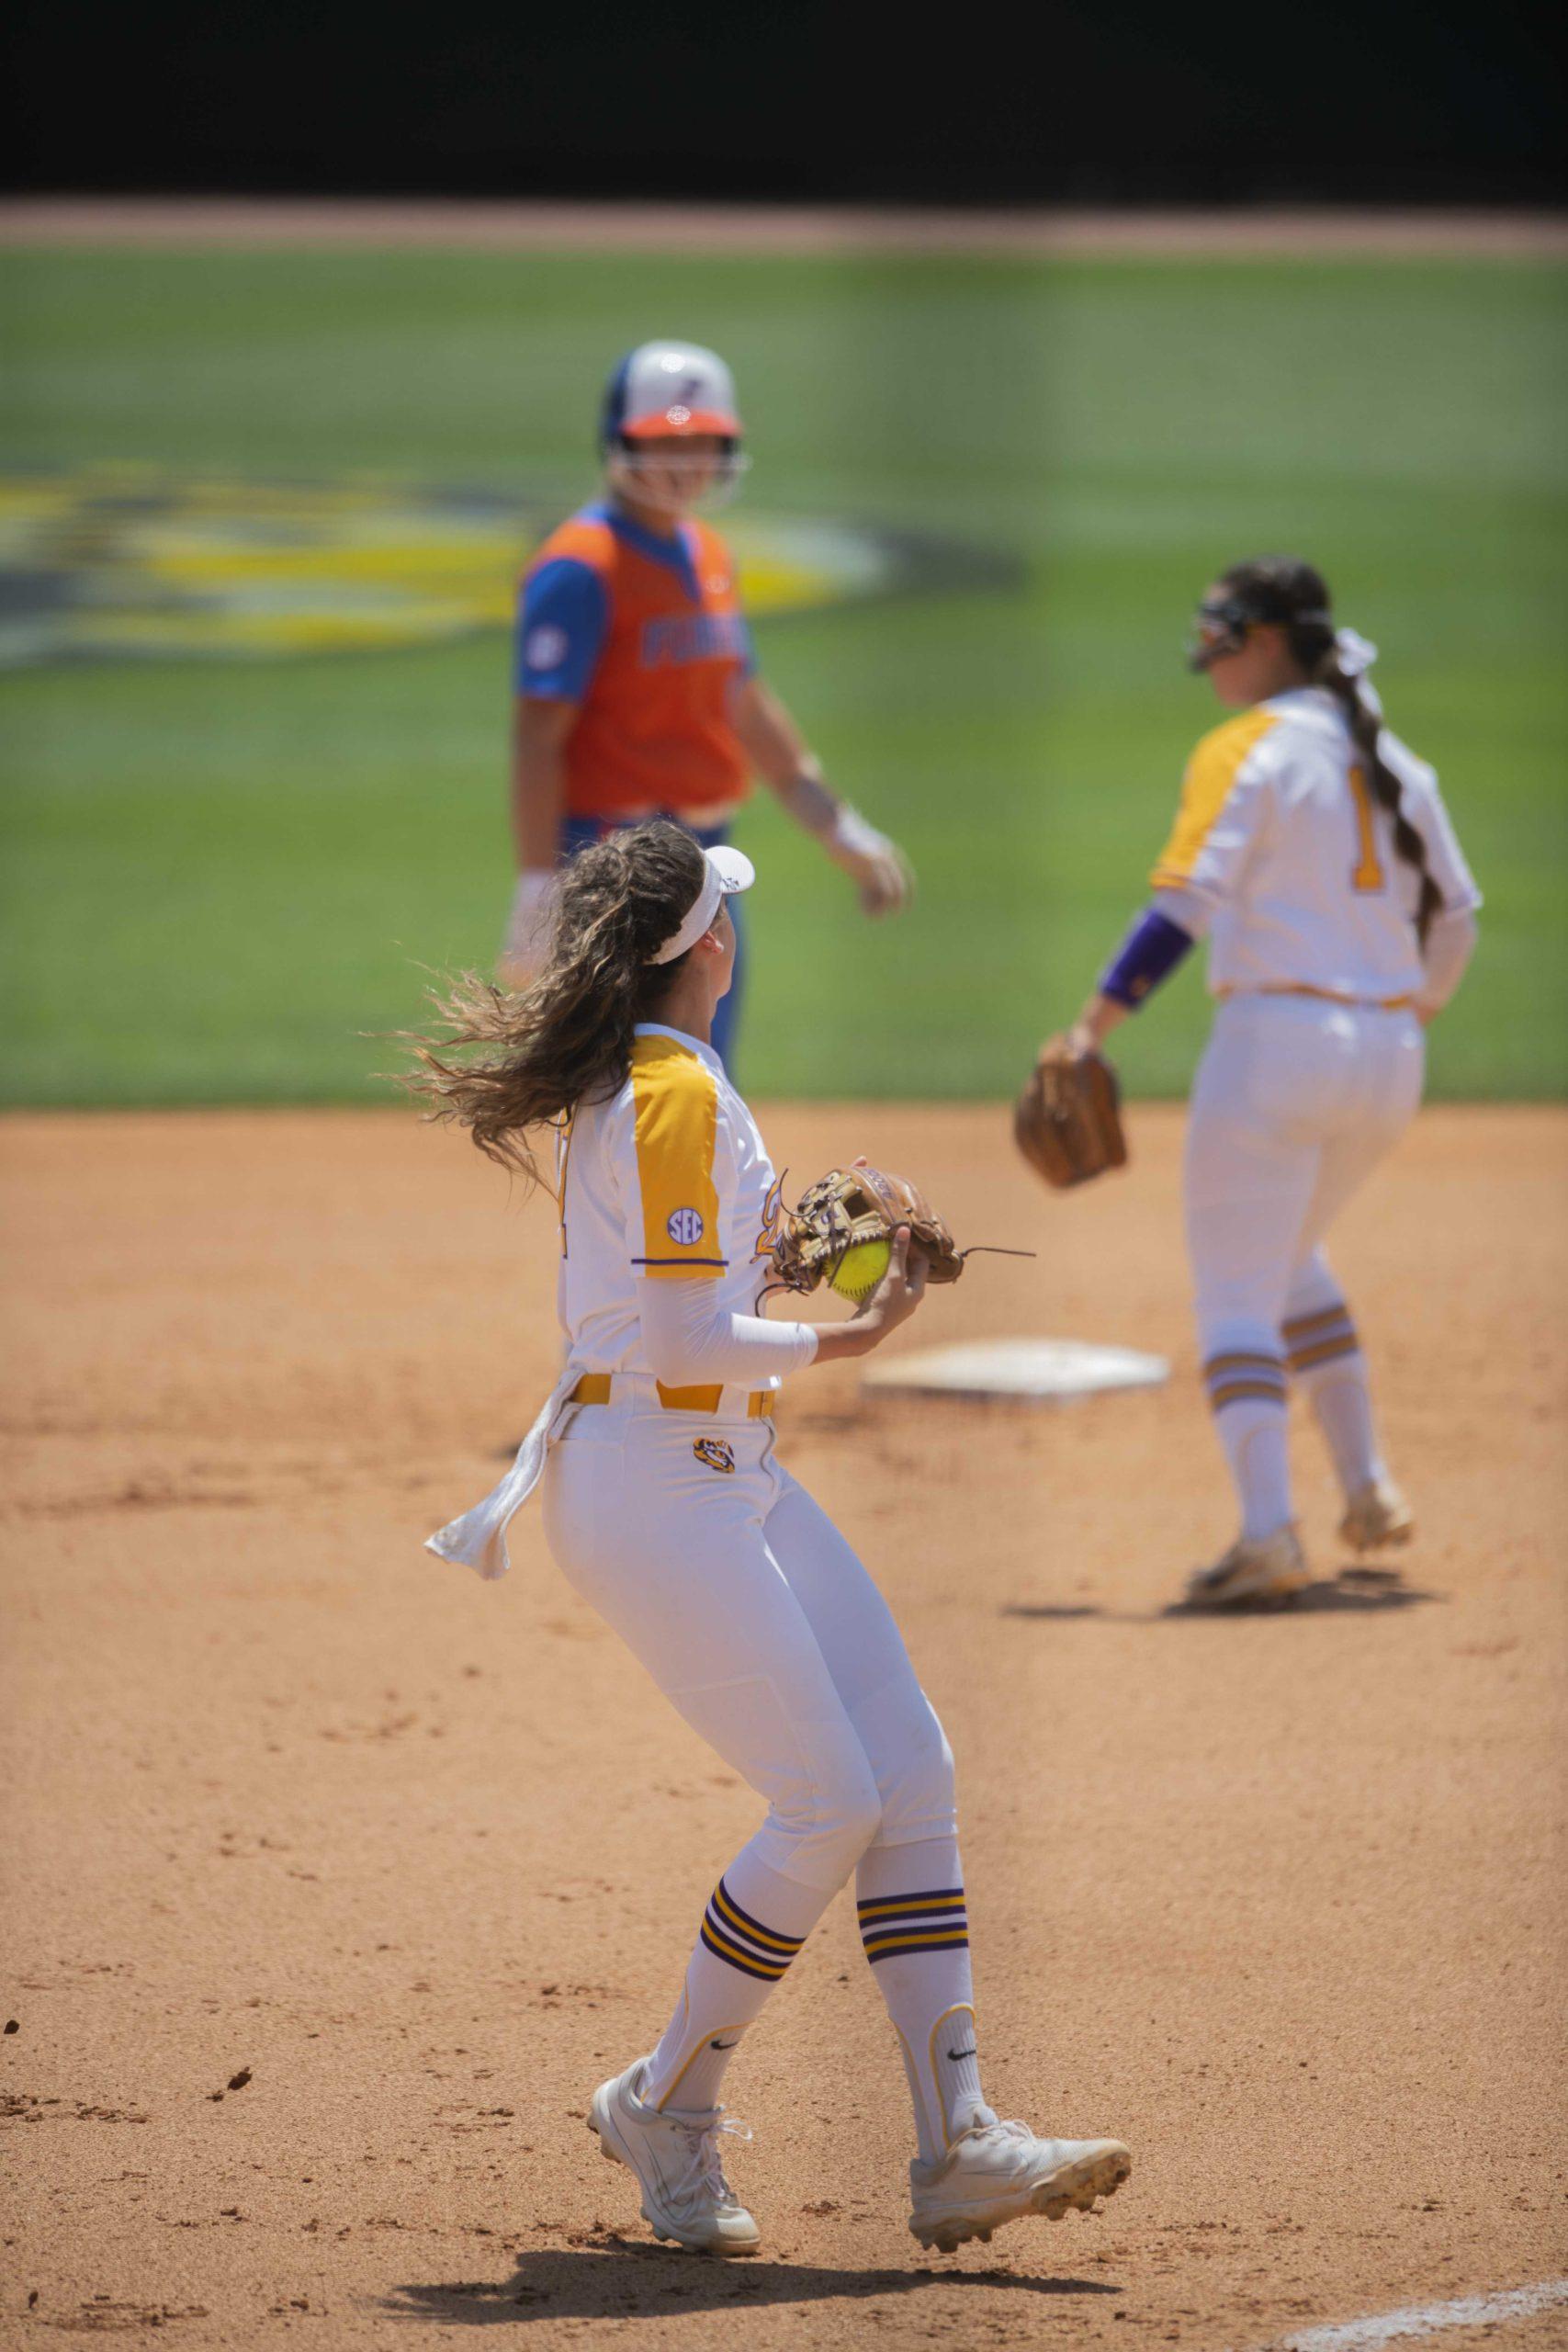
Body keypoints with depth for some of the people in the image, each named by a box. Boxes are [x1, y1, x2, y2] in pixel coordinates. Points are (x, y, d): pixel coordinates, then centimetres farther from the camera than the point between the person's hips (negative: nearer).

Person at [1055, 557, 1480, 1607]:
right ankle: (1369, 1487, 19)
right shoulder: (1392, 760, 13)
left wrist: (1094, 1026, -16)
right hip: (1389, 1057, 7)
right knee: (1289, 1254, 28)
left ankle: (1269, 1531, -17)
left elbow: (1186, 905, -16)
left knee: (1237, 1295, -2)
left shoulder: (1247, 750, -7)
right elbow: (1454, 918, 16)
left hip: (1276, 1041, -7)